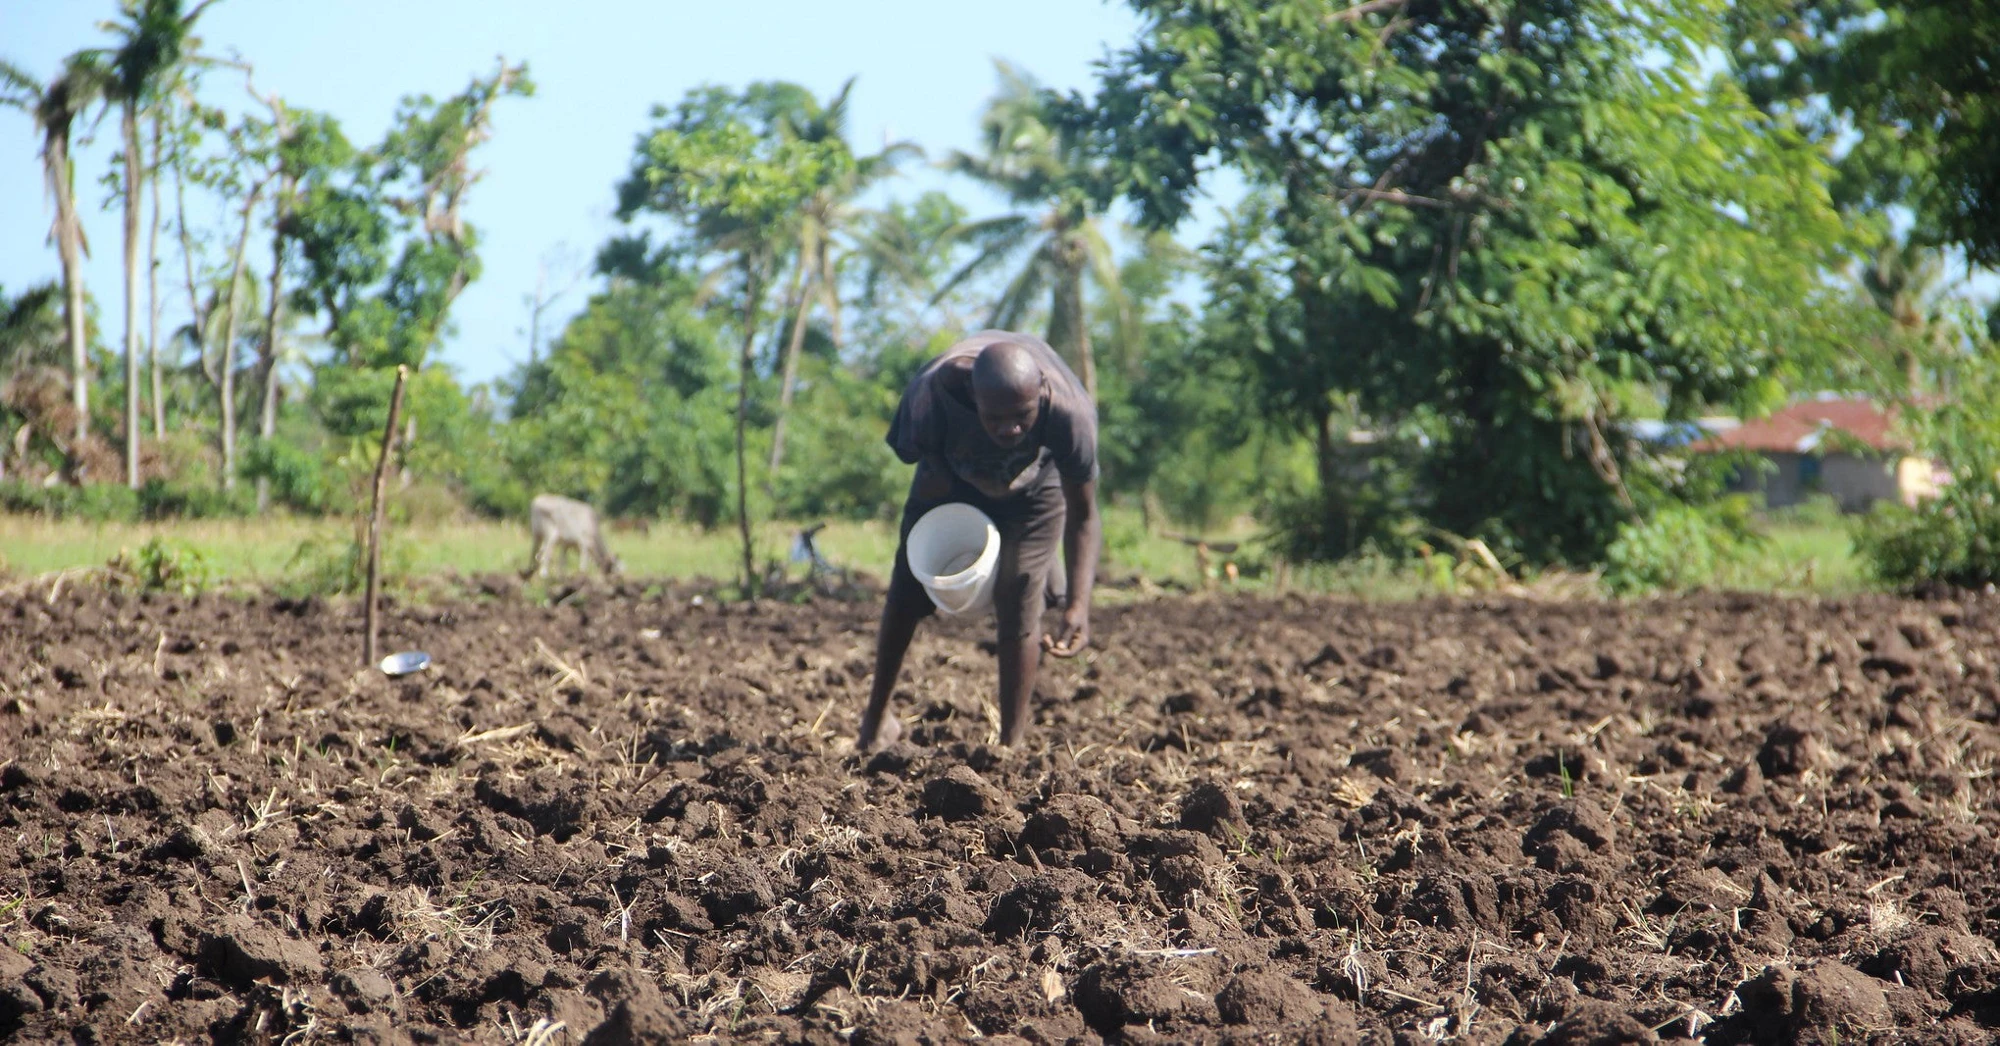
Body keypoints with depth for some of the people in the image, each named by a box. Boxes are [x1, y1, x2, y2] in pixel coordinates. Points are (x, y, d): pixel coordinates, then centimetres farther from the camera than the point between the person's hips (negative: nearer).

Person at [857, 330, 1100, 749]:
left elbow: (1082, 515, -33)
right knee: (907, 589, 3)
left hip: (1035, 486, -1)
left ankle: (1010, 746, 1)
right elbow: (917, 451, -16)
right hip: (951, 477, 2)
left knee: (1019, 606, -11)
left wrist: (1078, 605, -43)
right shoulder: (931, 394, -42)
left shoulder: (1070, 412, -42)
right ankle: (875, 718, 25)